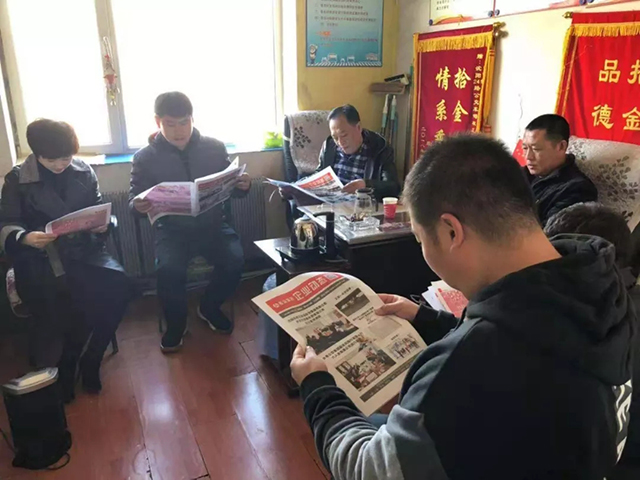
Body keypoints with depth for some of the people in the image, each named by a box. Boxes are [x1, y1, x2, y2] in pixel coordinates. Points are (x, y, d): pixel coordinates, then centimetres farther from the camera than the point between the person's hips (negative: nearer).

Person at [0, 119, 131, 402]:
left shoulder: (84, 171, 9)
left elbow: (99, 208, 14)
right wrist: (24, 238, -23)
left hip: (81, 249, 3)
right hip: (38, 257, -2)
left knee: (118, 285, -26)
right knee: (62, 302, -32)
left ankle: (90, 360, -4)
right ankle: (64, 366, 0)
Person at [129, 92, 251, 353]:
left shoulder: (214, 148, 3)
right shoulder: (145, 157, 0)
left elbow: (230, 187, 10)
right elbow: (133, 197, 4)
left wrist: (242, 186, -14)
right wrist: (138, 205, -21)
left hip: (212, 224, 2)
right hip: (171, 229, -1)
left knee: (235, 261, -25)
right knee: (169, 269, -30)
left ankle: (209, 308, 8)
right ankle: (176, 324, 2)